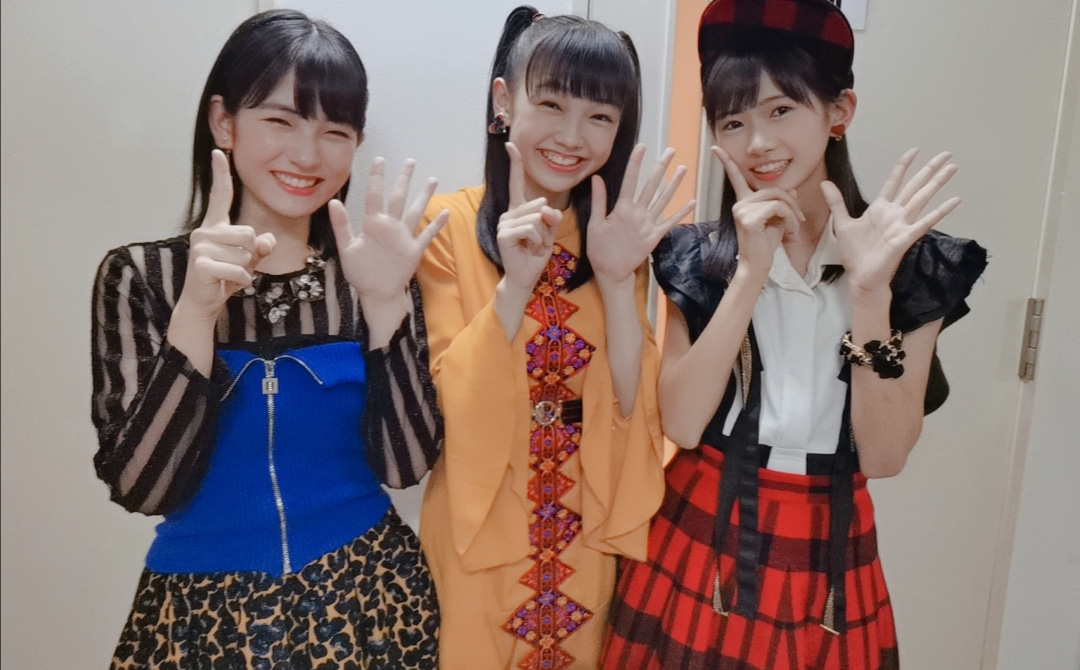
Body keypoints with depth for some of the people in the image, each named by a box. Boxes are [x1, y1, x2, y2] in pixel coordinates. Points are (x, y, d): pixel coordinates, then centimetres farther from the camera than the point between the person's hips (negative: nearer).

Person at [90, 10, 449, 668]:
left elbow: (404, 462, -11)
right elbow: (141, 487, -13)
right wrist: (197, 309, -25)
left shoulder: (372, 271, -5)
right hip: (203, 614, -1)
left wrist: (385, 301, -22)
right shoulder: (141, 275, -7)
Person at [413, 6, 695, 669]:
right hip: (481, 533, -3)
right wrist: (514, 282, -28)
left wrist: (617, 279, -22)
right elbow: (450, 403, -16)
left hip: (590, 534, 3)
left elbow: (632, 407, -9)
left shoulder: (618, 234, -1)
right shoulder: (451, 223, -12)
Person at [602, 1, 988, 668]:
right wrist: (751, 273, -21)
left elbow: (884, 454, -11)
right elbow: (680, 425, -14)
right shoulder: (699, 258, -4)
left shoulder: (915, 266, -6)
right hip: (700, 536, 0)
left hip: (826, 553, 0)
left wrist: (868, 290, -22)